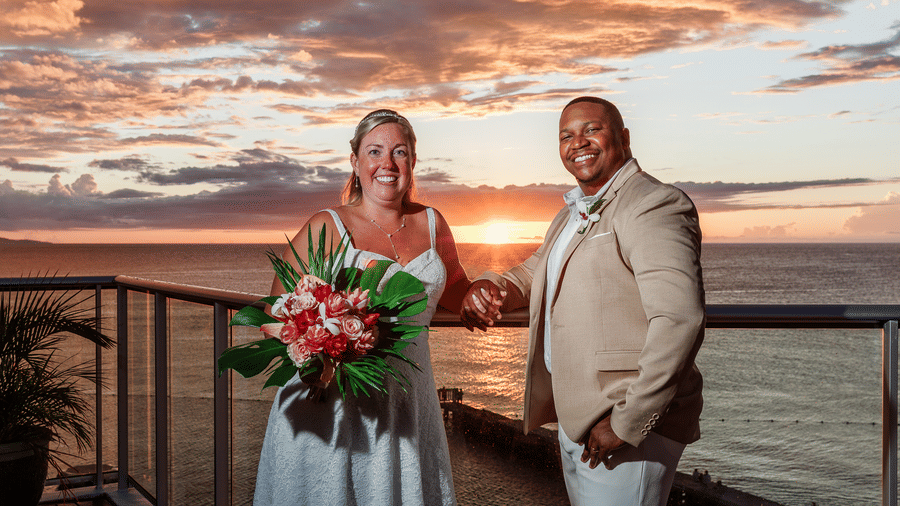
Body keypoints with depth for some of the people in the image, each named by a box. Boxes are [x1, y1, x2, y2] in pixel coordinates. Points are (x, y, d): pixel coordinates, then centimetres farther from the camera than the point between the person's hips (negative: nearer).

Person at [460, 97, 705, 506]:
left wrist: (628, 422, -24)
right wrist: (487, 287, 2)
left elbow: (679, 318, -26)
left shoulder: (653, 205, -16)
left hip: (635, 428, -9)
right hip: (574, 422, 9)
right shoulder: (572, 215, 16)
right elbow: (532, 275, 27)